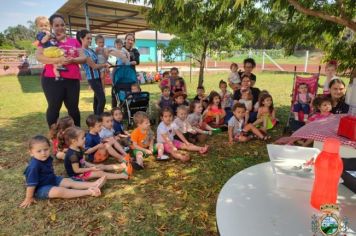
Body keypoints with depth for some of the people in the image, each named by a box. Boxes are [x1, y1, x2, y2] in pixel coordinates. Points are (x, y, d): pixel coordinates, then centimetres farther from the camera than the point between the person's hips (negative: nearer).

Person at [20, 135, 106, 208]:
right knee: (60, 191, -29)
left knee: (70, 182, -5)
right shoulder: (34, 166, -31)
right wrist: (29, 198, -20)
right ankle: (88, 192, -36)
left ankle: (93, 184, -14)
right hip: (40, 188, -9)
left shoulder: (48, 158, -4)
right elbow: (31, 184, -26)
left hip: (52, 180, 9)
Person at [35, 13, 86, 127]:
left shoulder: (74, 41, 14)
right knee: (54, 108, 1)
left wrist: (73, 60, -11)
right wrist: (58, 60, -21)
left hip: (73, 79, 3)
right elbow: (39, 57, -8)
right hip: (52, 79, -3)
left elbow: (84, 58, 10)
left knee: (73, 108, 8)